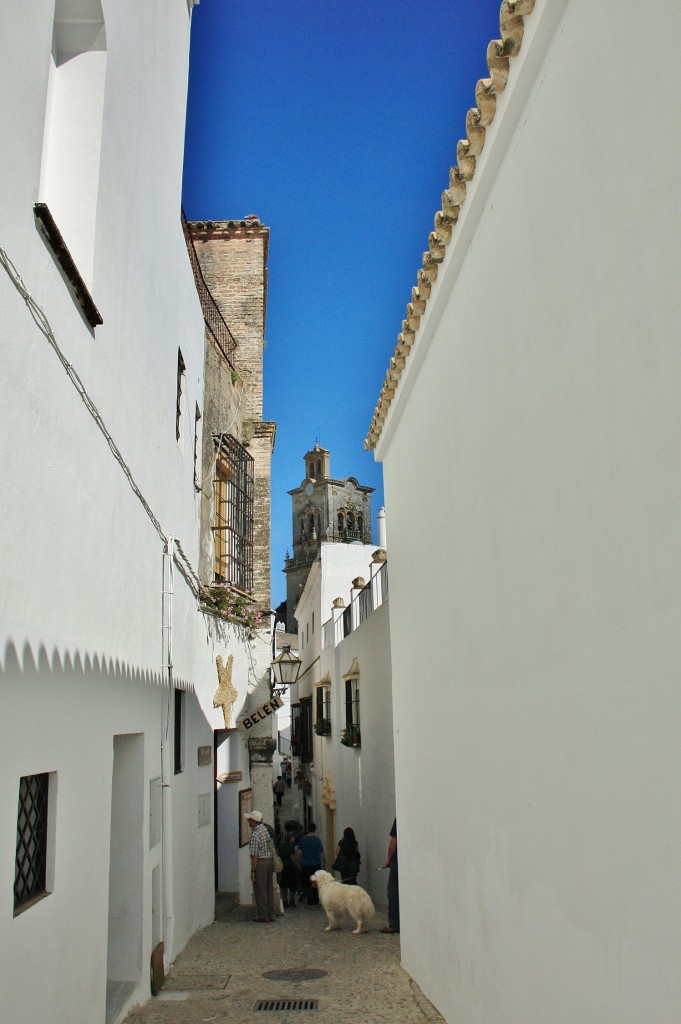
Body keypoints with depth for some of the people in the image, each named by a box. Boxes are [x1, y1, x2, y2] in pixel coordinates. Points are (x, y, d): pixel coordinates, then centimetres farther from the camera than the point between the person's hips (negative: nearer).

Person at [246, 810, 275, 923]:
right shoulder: (264, 828, 4)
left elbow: (255, 856, -19)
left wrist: (252, 871, -16)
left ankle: (262, 915, 6)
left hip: (260, 863, -8)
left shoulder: (255, 835, -18)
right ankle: (270, 913, 17)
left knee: (260, 890, 1)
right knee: (269, 889, 12)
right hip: (269, 860, 8)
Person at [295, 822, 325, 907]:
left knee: (307, 884, 6)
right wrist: (324, 863, 6)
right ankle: (316, 902, 19)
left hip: (305, 865, 0)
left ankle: (310, 903, 3)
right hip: (316, 864, 0)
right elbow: (321, 853, -5)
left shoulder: (302, 839, -2)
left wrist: (299, 862, 11)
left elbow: (299, 852, 0)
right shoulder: (317, 839, -6)